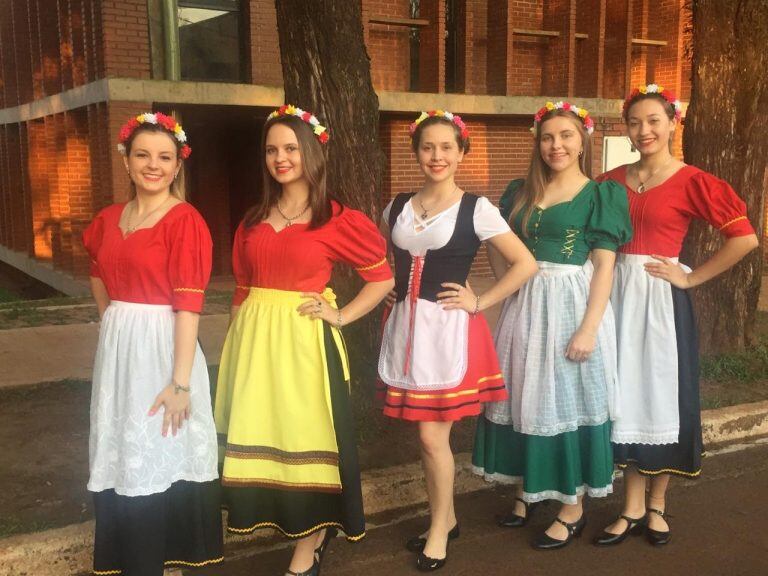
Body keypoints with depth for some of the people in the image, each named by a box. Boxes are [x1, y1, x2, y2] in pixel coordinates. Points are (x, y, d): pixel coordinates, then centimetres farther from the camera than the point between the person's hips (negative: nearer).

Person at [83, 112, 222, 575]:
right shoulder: (108, 219, 8)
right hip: (116, 350, 7)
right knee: (121, 462, 15)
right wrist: (112, 320, 15)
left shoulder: (185, 221, -12)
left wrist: (180, 382, -21)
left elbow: (188, 305, -17)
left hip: (162, 348, -6)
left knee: (162, 461, 4)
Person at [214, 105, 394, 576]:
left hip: (304, 339, -5)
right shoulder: (254, 220, 11)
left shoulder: (337, 219, -5)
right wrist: (240, 337, 10)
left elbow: (384, 277, 0)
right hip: (253, 341, 6)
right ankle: (312, 532, 31)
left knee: (305, 436, 1)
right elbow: (242, 286, 16)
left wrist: (342, 317, -7)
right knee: (259, 436, 10)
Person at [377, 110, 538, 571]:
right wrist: (392, 291, 9)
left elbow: (526, 264, -7)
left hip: (448, 327, -5)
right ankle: (446, 518, 31)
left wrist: (479, 302, -9)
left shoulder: (476, 209, -6)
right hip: (406, 324, 5)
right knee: (429, 433, 13)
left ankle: (439, 532, 18)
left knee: (433, 434, -2)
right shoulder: (398, 207, 7)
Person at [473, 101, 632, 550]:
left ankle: (573, 509, 15)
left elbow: (605, 266, -10)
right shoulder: (521, 193, 10)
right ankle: (529, 492, 28)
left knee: (568, 401, 1)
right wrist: (510, 285, -1)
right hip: (526, 306, 5)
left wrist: (589, 327, -17)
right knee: (527, 399, 11)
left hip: (573, 306, -5)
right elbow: (499, 249, 16)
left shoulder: (601, 195, -4)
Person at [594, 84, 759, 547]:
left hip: (662, 297, -3)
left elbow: (745, 237, -11)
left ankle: (657, 505, 23)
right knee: (628, 395, 7)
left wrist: (691, 278, -9)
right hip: (619, 294, 4)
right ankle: (633, 508, 19)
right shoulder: (613, 181, 6)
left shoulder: (692, 181, -6)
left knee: (663, 394, 6)